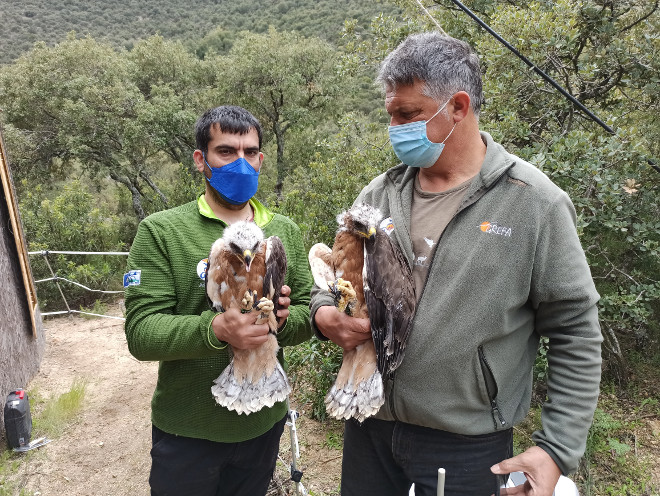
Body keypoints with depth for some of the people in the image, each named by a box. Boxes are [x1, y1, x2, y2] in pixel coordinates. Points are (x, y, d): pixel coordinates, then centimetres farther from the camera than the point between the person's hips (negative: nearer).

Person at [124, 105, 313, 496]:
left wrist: (283, 318, -21)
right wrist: (216, 329, -33)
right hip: (187, 432, -3)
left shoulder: (286, 231, 1)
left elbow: (307, 315, 2)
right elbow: (141, 332, -16)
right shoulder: (161, 231, -11)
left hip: (265, 422, 4)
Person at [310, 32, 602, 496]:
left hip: (469, 448, -3)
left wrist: (557, 449, -11)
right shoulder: (379, 194, 0)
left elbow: (576, 335, -7)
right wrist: (325, 312, -12)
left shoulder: (535, 202, -11)